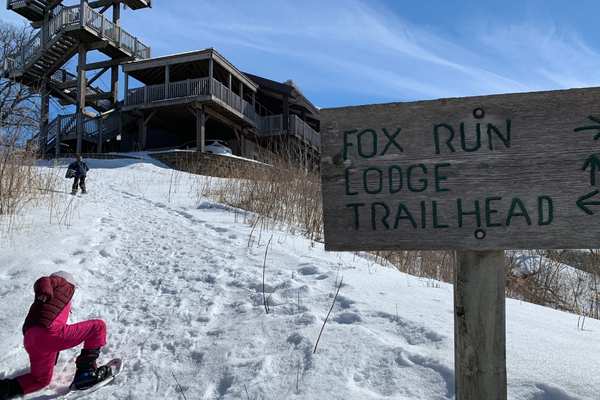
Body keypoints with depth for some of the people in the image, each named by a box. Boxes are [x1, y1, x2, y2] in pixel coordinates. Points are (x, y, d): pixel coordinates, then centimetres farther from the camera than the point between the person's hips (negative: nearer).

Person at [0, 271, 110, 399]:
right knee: (98, 326, -2)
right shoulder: (65, 284, 16)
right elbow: (43, 282, -4)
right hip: (48, 332, -9)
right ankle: (86, 371, -8)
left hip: (29, 342, 9)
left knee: (41, 380, 31)